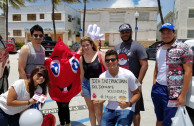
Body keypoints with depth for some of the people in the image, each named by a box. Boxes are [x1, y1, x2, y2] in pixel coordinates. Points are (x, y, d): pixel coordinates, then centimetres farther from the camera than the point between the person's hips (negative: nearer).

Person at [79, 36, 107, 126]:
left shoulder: (99, 54, -8)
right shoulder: (82, 58, 3)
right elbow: (82, 74, 10)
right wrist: (81, 88, 14)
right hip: (86, 84, 4)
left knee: (98, 111, 2)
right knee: (91, 109, 15)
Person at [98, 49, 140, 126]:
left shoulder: (128, 75, -14)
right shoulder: (102, 77, -3)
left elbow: (137, 94, -6)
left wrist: (129, 104, -25)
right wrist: (99, 101, -17)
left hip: (126, 109, -3)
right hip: (110, 108, 3)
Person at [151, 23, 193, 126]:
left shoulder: (183, 48, -9)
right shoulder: (159, 48, 12)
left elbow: (188, 72, -12)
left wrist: (183, 95, -14)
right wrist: (154, 82, 12)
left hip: (172, 92, -6)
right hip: (157, 88, 6)